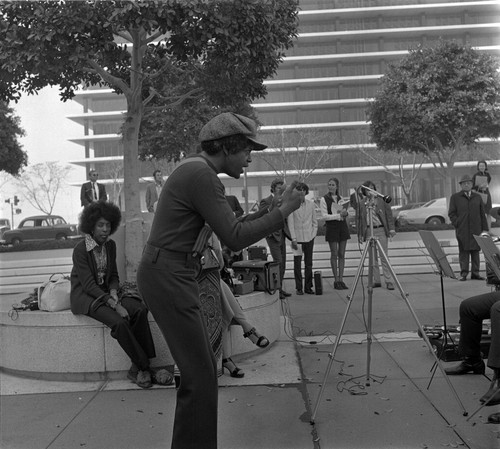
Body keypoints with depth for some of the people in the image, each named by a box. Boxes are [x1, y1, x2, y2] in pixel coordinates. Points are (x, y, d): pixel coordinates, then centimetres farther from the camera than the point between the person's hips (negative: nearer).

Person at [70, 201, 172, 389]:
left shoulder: (110, 245, 6)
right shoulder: (80, 250, -15)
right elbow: (88, 285, -20)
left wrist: (114, 292, -12)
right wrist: (114, 305, -28)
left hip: (106, 292, 6)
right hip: (85, 296, -6)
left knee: (139, 310, -23)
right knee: (119, 321, -32)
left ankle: (137, 368, -19)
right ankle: (145, 368, -21)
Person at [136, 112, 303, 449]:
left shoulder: (197, 171, 16)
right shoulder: (202, 174, -16)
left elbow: (229, 226, 20)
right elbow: (234, 238, -19)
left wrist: (272, 208, 12)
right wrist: (284, 211, -10)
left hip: (170, 275, 10)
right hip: (168, 277, -10)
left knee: (203, 369, 15)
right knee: (201, 377, -7)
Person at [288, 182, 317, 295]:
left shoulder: (311, 204, 7)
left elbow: (314, 221, 14)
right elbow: (290, 222, -5)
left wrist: (313, 233, 2)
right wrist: (293, 239, -10)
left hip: (309, 238, 3)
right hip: (297, 238, -3)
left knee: (308, 263, 6)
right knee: (297, 263, 0)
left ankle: (308, 287, 14)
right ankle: (299, 288, 8)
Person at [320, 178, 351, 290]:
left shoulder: (341, 198, 11)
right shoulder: (324, 199, -4)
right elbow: (325, 216, -11)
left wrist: (345, 212, -4)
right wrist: (339, 215, -18)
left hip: (342, 226, 4)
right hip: (332, 227, -4)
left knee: (342, 254, 4)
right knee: (334, 254, -1)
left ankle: (341, 279, 8)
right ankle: (336, 280, 5)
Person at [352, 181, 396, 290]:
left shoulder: (381, 200, 4)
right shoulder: (361, 203, 8)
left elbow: (389, 214, 5)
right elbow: (358, 219, 10)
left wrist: (391, 228, -3)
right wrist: (360, 234, 5)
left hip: (381, 230, -2)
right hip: (368, 231, 2)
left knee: (384, 256, -4)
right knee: (372, 257, 5)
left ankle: (388, 281, -1)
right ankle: (376, 281, 12)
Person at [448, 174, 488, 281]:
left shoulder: (477, 197, 14)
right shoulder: (455, 197, 7)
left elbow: (482, 214, 13)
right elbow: (451, 213, 4)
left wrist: (485, 229, 7)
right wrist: (458, 224, -6)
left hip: (476, 229, 3)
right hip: (462, 230, -2)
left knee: (475, 250, 3)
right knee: (463, 251, -3)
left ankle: (475, 273, 9)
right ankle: (464, 273, 1)